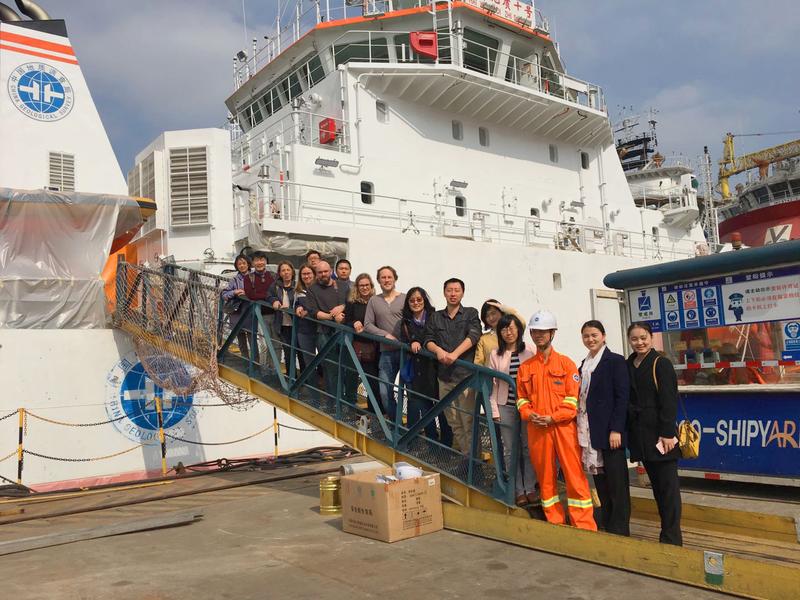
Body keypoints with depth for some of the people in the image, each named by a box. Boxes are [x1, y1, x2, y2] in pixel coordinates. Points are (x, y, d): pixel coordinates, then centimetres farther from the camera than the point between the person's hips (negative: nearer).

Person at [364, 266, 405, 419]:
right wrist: (385, 334, -9)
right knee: (385, 392, 1)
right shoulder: (374, 301, 9)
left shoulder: (405, 299, 2)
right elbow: (367, 325, 4)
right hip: (387, 352, 2)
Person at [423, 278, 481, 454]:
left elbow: (473, 336, -10)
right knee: (453, 422, 10)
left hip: (465, 374, -4)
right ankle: (458, 454, 20)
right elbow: (428, 340, 7)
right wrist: (438, 350, -15)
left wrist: (455, 354, -23)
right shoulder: (435, 317, 16)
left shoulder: (471, 313, 5)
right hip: (445, 375, 4)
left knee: (468, 421, -7)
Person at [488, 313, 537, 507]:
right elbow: (492, 383, 6)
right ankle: (518, 490, 15)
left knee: (529, 447, 4)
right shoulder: (495, 354, 5)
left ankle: (530, 488, 16)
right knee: (510, 450, 5)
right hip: (506, 406, 1)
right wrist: (494, 409, 1)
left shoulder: (530, 352, 0)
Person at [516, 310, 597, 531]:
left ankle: (585, 527, 6)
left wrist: (553, 417, -13)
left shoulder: (566, 363, 1)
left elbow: (574, 398, -4)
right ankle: (555, 525, 21)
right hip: (537, 429, 3)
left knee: (575, 475, -3)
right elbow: (521, 397, 12)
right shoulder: (525, 367, 11)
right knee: (545, 477, 9)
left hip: (563, 426, -3)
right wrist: (529, 415, -8)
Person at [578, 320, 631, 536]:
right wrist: (581, 429, 8)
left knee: (616, 483, 1)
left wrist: (616, 430, -17)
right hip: (589, 431, 7)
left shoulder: (615, 361, -5)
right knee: (600, 481, 13)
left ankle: (620, 530, 9)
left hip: (610, 431, -6)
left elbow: (622, 397, -11)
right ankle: (606, 526, 22)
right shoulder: (584, 364, 14)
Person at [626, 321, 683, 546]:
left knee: (667, 485, 1)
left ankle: (671, 537, 8)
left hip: (659, 433, -6)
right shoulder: (628, 366, 10)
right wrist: (627, 430, 6)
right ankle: (668, 530, 22)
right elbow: (625, 399, 10)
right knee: (656, 484, 12)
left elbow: (669, 401, -12)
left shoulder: (661, 364, -7)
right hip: (640, 435, 6)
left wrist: (668, 433, -17)